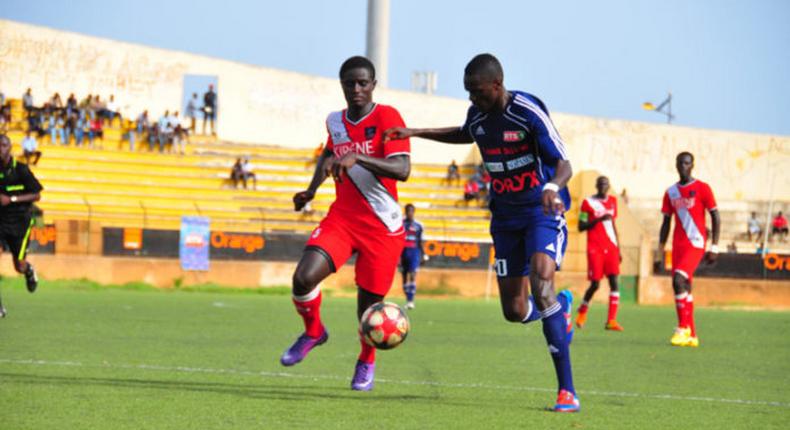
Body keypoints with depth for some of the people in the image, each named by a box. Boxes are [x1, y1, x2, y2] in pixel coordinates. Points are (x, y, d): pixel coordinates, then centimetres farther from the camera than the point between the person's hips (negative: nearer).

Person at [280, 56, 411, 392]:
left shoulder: (386, 117, -11)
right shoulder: (335, 122, 7)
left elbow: (402, 169, -25)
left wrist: (357, 157, -36)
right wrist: (311, 190, 19)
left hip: (382, 226, -4)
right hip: (342, 217, 4)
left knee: (369, 301, 1)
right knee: (304, 278, -18)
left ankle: (367, 361, 31)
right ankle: (313, 332, 12)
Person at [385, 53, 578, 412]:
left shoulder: (528, 112, -20)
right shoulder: (477, 115, 0)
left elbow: (564, 165, -23)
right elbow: (465, 134, 26)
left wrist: (552, 187, -45)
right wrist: (417, 133, 19)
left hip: (543, 211, -6)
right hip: (506, 216, 6)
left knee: (541, 279, -30)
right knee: (514, 311, 3)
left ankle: (567, 390, -27)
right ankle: (560, 305, 42)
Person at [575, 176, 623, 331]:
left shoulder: (612, 201, 14)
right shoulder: (588, 202, -2)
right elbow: (581, 226, -4)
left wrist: (618, 249, 20)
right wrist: (599, 219, -18)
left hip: (611, 248, 4)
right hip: (595, 248, -4)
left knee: (614, 281, -8)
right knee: (595, 284, -6)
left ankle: (611, 320, -10)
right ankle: (582, 311, 21)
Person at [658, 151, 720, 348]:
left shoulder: (702, 189, -3)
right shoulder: (671, 192, 13)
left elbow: (715, 218, -3)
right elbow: (666, 222, 17)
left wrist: (714, 248, -9)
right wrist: (660, 250, 11)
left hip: (695, 243, -6)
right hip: (678, 245, 6)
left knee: (678, 280, -22)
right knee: (684, 287, 6)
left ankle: (684, 327, -15)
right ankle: (691, 336, 11)